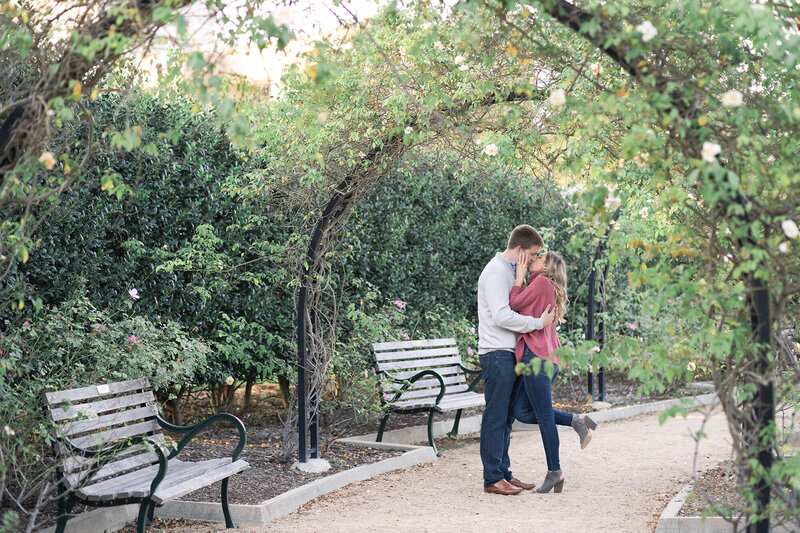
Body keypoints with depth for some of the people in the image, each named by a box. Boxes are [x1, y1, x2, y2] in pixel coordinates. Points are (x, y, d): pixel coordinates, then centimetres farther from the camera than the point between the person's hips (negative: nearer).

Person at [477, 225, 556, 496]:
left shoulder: (512, 270, 19)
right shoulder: (496, 271, -13)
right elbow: (501, 316, -22)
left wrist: (546, 314, 11)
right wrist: (538, 323, -17)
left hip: (511, 354, 10)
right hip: (497, 354, -10)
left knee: (506, 417, 12)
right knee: (496, 417, -5)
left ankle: (503, 473, 19)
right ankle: (492, 478, 0)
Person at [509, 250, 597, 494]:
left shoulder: (542, 282, -9)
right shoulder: (548, 288, 20)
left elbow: (514, 304, -7)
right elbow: (521, 304, 16)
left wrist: (520, 275, 1)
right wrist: (522, 276, 15)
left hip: (537, 356, -10)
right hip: (545, 357, 10)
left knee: (544, 415, -2)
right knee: (523, 412, 10)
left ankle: (554, 472, 6)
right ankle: (576, 421, 12)